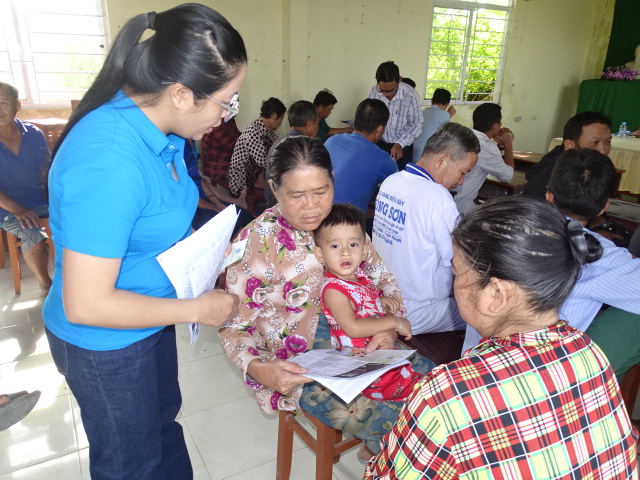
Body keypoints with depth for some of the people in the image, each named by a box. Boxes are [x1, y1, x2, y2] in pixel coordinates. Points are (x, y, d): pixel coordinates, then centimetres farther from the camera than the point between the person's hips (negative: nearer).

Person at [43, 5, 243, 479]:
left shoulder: (160, 128, -8)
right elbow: (85, 305, -30)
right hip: (105, 340, -8)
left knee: (163, 419, 31)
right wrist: (197, 310, -22)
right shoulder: (108, 163, -35)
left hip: (150, 316, 8)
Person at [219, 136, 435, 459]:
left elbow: (382, 278, 5)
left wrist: (389, 326, -13)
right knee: (387, 420, -23)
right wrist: (259, 370, -29)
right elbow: (235, 328, -10)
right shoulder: (257, 242, -15)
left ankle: (375, 447, 21)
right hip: (299, 368, -5)